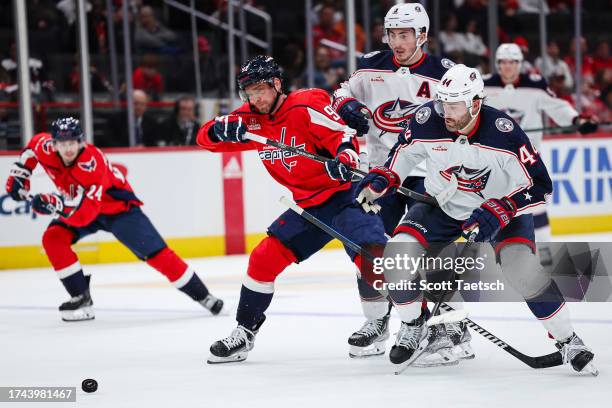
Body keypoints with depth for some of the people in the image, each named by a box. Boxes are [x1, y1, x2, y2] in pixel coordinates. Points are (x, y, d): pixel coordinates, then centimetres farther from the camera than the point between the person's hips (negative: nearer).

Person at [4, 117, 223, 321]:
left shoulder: (92, 163, -38)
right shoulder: (46, 148, -20)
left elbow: (84, 214, -43)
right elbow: (33, 144, 8)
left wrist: (55, 204, -55)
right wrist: (19, 172, 2)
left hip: (117, 206, -6)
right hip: (77, 204, 6)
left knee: (155, 252, -13)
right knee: (53, 238, -18)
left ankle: (201, 295, -3)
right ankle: (82, 298, -10)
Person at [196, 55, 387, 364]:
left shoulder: (306, 107, -17)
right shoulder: (252, 120, 4)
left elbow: (343, 134, -21)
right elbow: (206, 138, 5)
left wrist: (344, 157, -42)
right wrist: (221, 129, -18)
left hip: (345, 191, -7)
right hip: (309, 205, 7)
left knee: (369, 253, -28)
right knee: (264, 258, 2)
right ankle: (244, 332, 16)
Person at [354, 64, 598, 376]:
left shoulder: (503, 131, -29)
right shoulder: (427, 121, -20)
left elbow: (539, 185, -24)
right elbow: (404, 153, 3)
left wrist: (497, 213, -33)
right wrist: (379, 181, -12)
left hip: (501, 207, -3)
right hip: (442, 206, 3)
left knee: (522, 267, -26)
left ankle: (567, 341, -6)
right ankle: (413, 327, 10)